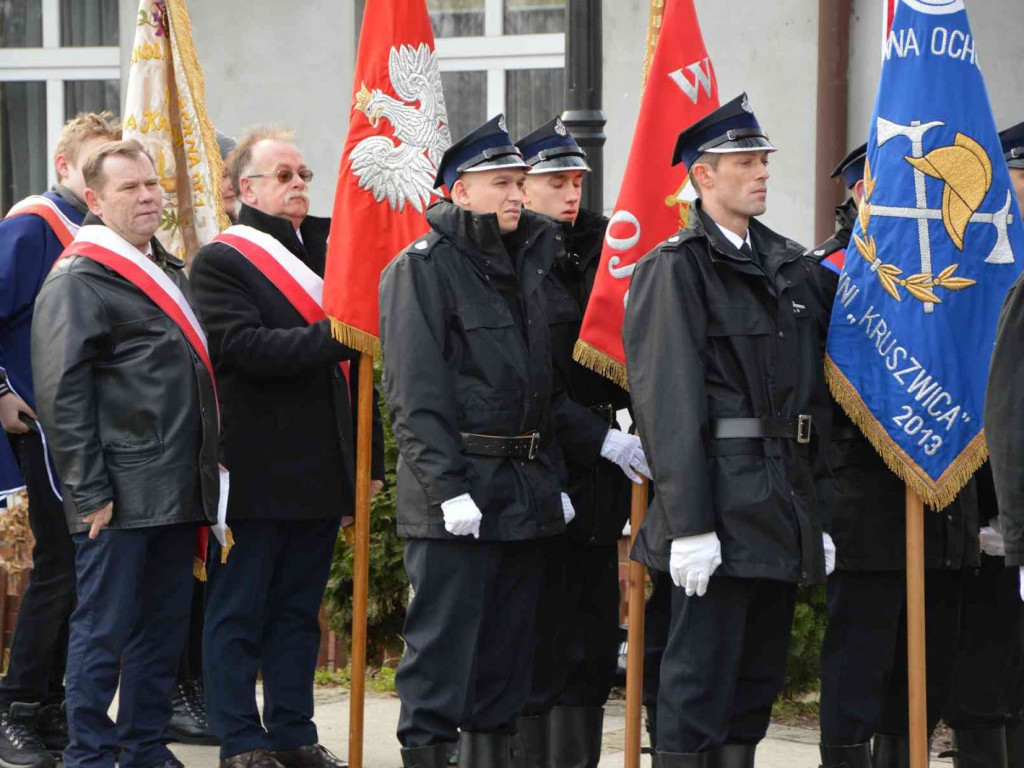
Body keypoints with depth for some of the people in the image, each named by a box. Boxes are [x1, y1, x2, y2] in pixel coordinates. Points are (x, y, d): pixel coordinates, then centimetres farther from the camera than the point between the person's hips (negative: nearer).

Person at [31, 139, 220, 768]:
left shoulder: (171, 272, 18)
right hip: (121, 497, -8)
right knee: (105, 627, -3)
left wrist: (205, 474, 18)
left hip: (179, 494, 8)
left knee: (165, 625, 12)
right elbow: (62, 395, -13)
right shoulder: (79, 280, -8)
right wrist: (88, 492, -17)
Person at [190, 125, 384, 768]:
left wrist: (369, 459, 16)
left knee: (298, 610, 12)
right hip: (256, 470, -6)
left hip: (321, 470, 6)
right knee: (238, 612, 0)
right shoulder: (220, 262, -5)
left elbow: (356, 363, 19)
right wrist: (334, 336, -25)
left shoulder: (329, 249, 16)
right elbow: (245, 347, -20)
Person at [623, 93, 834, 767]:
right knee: (700, 678, -5)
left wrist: (817, 514, 14)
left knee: (759, 680, 11)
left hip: (785, 502, 8)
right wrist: (688, 525, -19)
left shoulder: (789, 265, 15)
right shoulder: (675, 268, -7)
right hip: (721, 499, -8)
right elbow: (668, 402, -14)